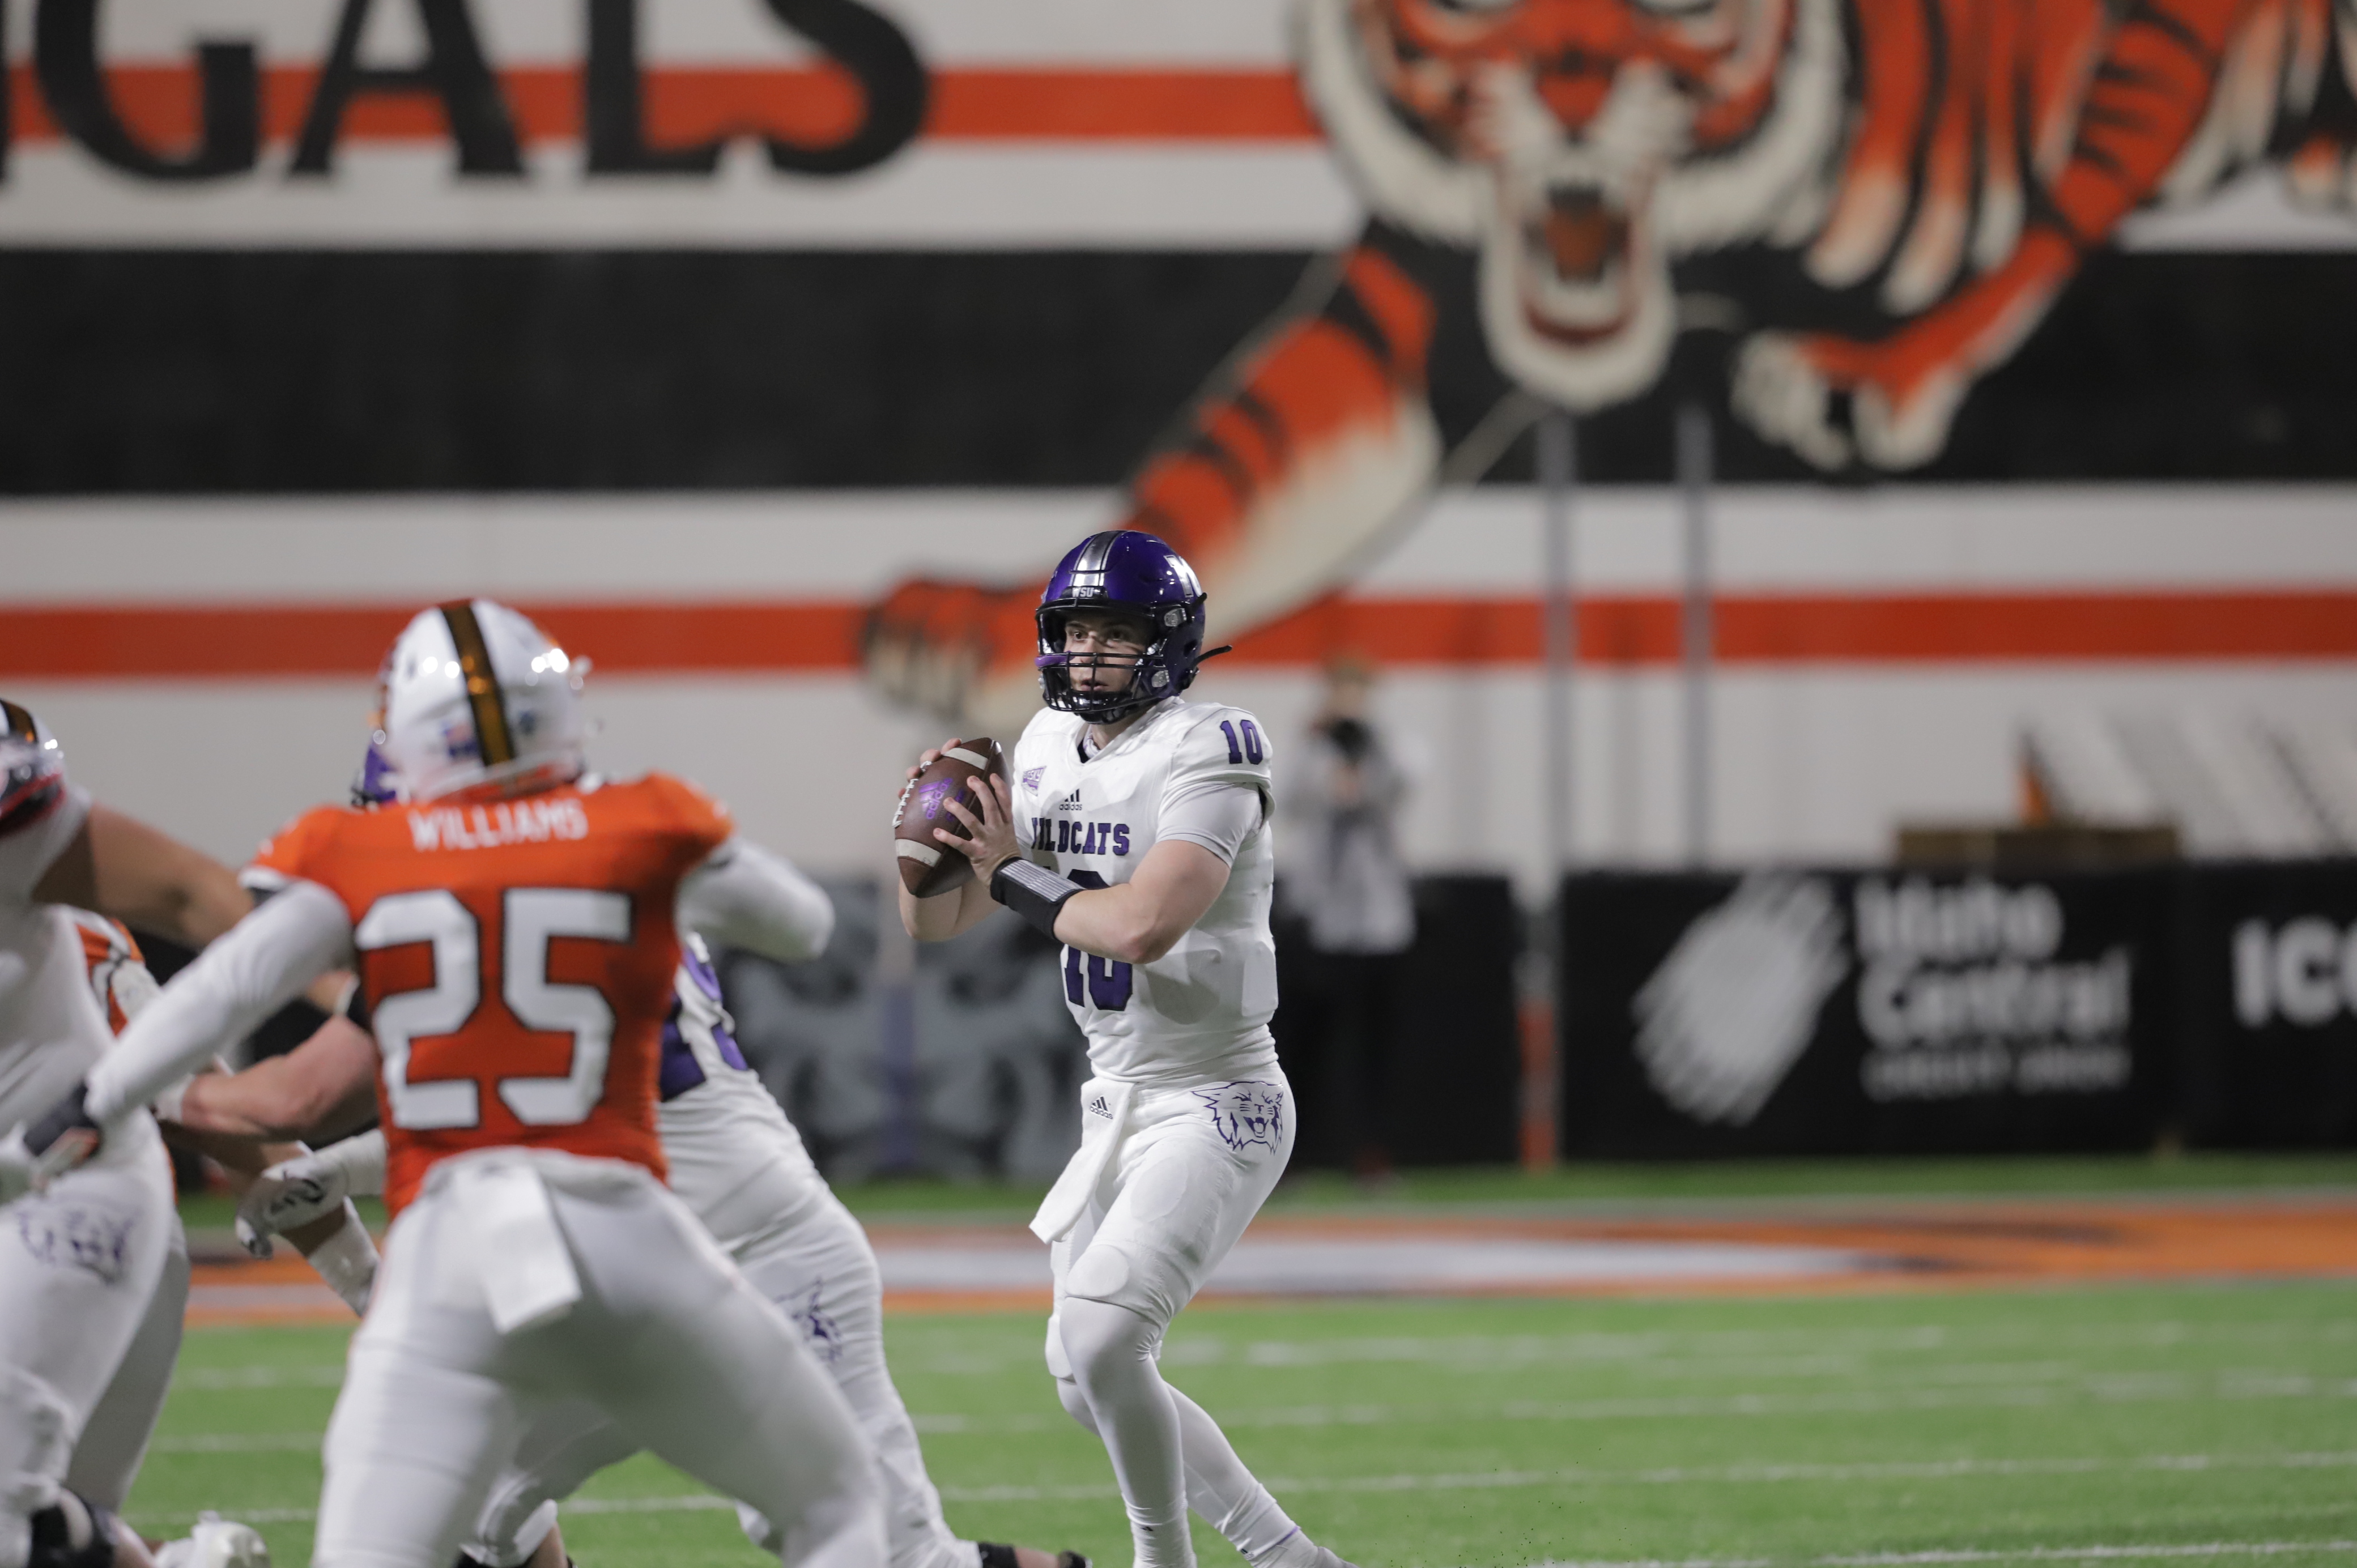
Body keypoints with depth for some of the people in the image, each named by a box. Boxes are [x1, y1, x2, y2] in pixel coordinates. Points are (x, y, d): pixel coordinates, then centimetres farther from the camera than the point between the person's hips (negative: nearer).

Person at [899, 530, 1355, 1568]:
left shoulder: (1206, 754, -17)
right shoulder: (1050, 755, 7)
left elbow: (1143, 925, -30)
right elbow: (934, 922, 11)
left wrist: (1014, 873, -16)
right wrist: (929, 829, -10)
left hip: (1216, 1104, -9)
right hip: (1117, 1106, 9)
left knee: (1100, 1339, -22)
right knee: (1085, 1381, 12)